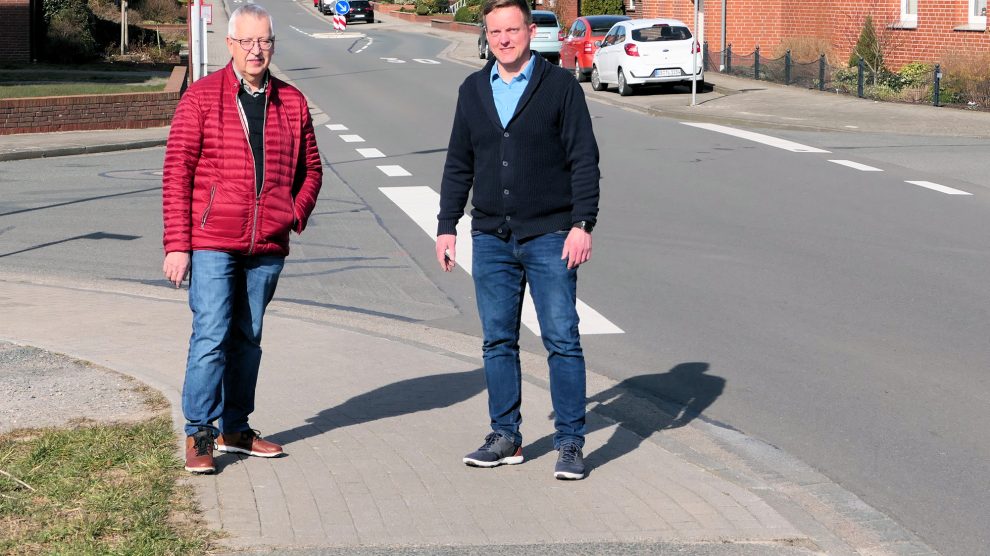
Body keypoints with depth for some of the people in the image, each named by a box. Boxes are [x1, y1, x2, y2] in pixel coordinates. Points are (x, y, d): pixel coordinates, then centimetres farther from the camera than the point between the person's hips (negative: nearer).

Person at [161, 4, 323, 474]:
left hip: (267, 247, 4)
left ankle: (234, 428, 23)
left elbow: (310, 169, 18)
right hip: (212, 244, -4)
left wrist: (295, 217, 1)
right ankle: (199, 435, -1)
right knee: (211, 337, -8)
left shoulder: (292, 103, 9)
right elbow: (177, 173, -4)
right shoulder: (201, 98, -2)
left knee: (248, 338, 12)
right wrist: (177, 245, -9)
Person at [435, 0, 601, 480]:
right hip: (491, 238, 4)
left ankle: (570, 442, 3)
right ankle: (505, 437, 18)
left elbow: (584, 160, -4)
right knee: (497, 341, 8)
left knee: (562, 341, -4)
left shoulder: (560, 86, -2)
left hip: (549, 237, -4)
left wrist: (582, 224, -12)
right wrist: (446, 227, 11)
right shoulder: (472, 91, 11)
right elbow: (458, 165, 16)